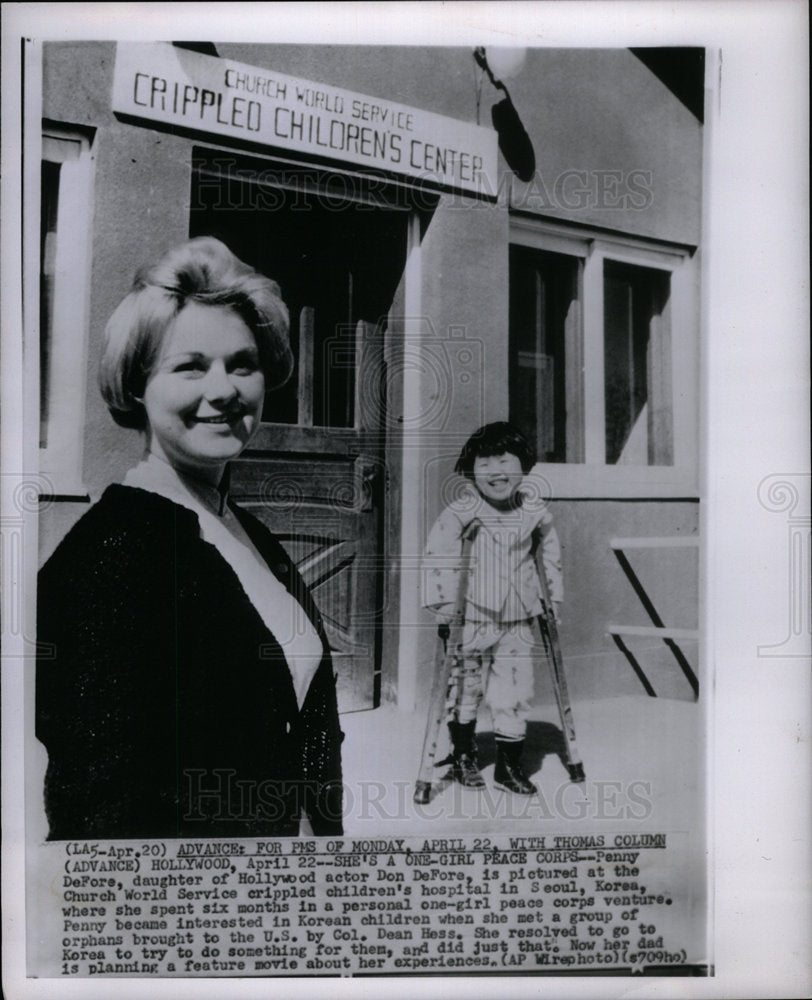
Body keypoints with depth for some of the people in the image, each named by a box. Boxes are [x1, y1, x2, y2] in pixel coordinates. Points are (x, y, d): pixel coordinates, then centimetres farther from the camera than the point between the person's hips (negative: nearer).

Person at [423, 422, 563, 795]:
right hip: (472, 616, -2)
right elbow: (437, 551, -17)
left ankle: (510, 764, 20)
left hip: (518, 619, 3)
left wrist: (554, 594, 17)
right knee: (466, 687, 11)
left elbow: (550, 547, 15)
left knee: (515, 691, 4)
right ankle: (463, 754, 32)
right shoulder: (463, 510, -13)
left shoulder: (534, 510, -1)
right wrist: (442, 601, -20)